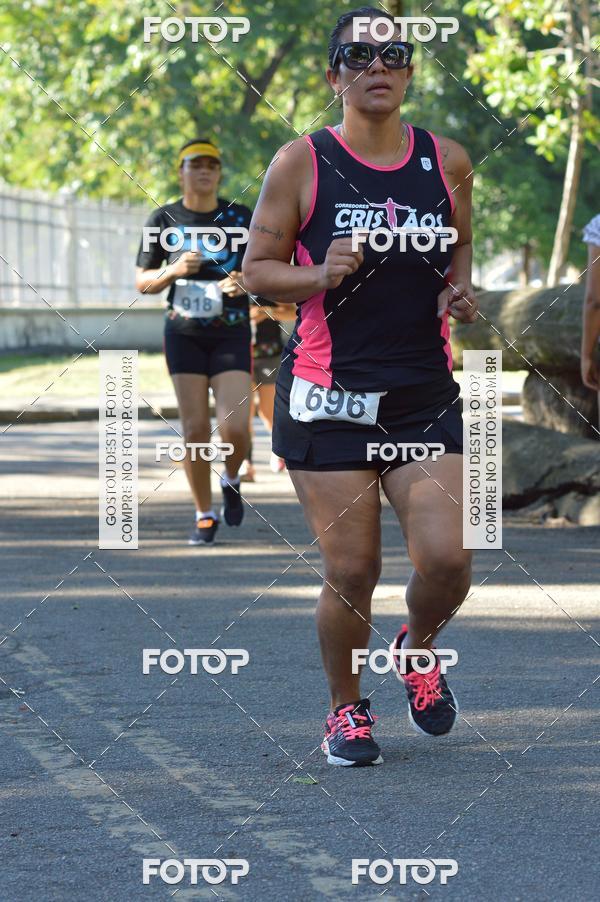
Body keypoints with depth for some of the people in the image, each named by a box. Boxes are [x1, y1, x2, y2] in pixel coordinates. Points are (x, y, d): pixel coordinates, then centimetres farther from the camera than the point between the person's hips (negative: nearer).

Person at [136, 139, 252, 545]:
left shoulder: (241, 218, 1)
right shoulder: (164, 220, 3)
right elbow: (142, 282, 6)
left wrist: (245, 283, -15)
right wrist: (174, 271, -14)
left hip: (231, 334, -1)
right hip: (184, 336, 1)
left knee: (235, 428, -14)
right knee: (195, 429, -3)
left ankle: (232, 479, 20)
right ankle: (204, 515, 13)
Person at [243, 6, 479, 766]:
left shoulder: (448, 162, 6)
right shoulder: (302, 164, -3)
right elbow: (257, 270, 1)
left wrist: (461, 290, 2)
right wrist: (321, 276, -18)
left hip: (424, 396, 2)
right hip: (328, 400, -2)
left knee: (445, 559, -10)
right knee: (351, 571, -2)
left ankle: (417, 649, 25)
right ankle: (346, 710, 22)